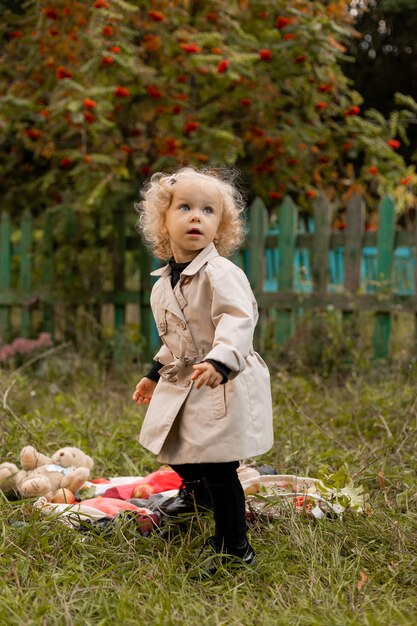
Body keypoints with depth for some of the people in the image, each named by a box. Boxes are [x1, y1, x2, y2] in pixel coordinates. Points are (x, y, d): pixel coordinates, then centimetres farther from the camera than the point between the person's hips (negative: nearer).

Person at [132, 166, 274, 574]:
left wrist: (219, 361, -47)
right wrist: (156, 373, 28)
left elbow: (238, 321, -32)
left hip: (223, 387, -8)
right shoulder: (164, 282, 8)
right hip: (183, 383, 9)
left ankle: (233, 548, 9)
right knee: (176, 450, 24)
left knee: (217, 467, -7)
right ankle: (196, 490, 57)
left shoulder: (221, 274, -19)